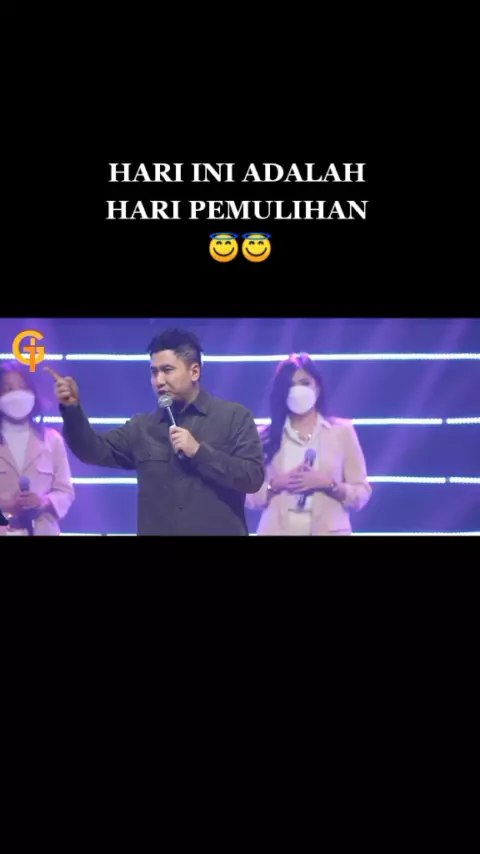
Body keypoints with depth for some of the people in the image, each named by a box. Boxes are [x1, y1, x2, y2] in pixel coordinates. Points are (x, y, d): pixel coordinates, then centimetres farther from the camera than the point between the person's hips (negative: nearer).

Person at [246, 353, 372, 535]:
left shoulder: (342, 431, 6)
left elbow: (361, 494, 4)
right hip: (278, 530, 1)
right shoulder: (267, 436, 9)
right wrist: (276, 484, -11)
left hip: (327, 530, -1)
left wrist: (327, 483, -12)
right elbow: (250, 496, 6)